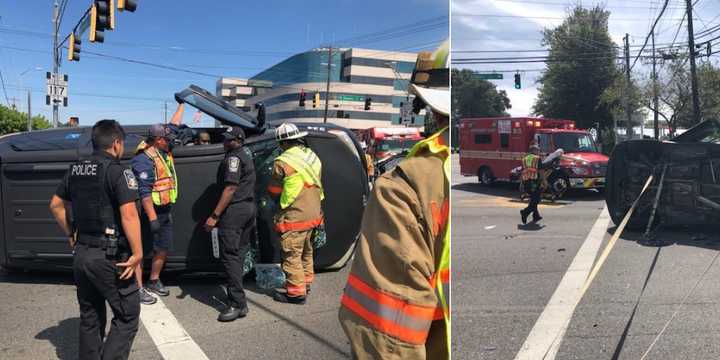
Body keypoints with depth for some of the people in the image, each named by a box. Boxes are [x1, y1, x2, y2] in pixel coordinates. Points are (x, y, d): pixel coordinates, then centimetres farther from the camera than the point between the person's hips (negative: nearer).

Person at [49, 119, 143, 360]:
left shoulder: (75, 170, 9)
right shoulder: (117, 171, -14)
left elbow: (56, 205, 19)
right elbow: (129, 215, -22)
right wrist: (137, 253, -19)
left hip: (81, 253, 8)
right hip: (109, 257, -8)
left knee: (90, 317, 18)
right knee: (127, 316, 2)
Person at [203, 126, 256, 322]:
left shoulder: (233, 158, -10)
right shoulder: (246, 158, 21)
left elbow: (230, 188, -19)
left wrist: (215, 215, -20)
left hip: (234, 210, -10)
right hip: (249, 208, 10)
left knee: (231, 256, -9)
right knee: (239, 254, 13)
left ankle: (237, 304, -9)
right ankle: (238, 300, 19)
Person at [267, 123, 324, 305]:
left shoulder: (283, 162, -17)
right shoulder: (312, 156, 5)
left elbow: (274, 190, -6)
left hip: (294, 217, -8)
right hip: (314, 214, 8)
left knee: (292, 256, 2)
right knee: (306, 252, 22)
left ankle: (296, 292, 7)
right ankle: (306, 282, 35)